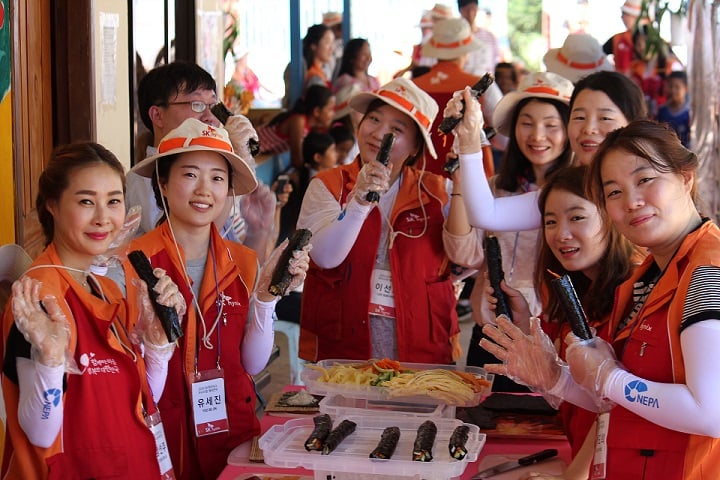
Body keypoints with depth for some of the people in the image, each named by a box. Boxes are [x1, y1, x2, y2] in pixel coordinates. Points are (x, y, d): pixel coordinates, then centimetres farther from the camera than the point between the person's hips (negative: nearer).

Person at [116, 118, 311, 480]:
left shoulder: (243, 264, 1)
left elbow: (252, 364, 1)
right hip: (161, 437, -4)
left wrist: (266, 295, -10)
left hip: (233, 428, 4)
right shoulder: (130, 266, -12)